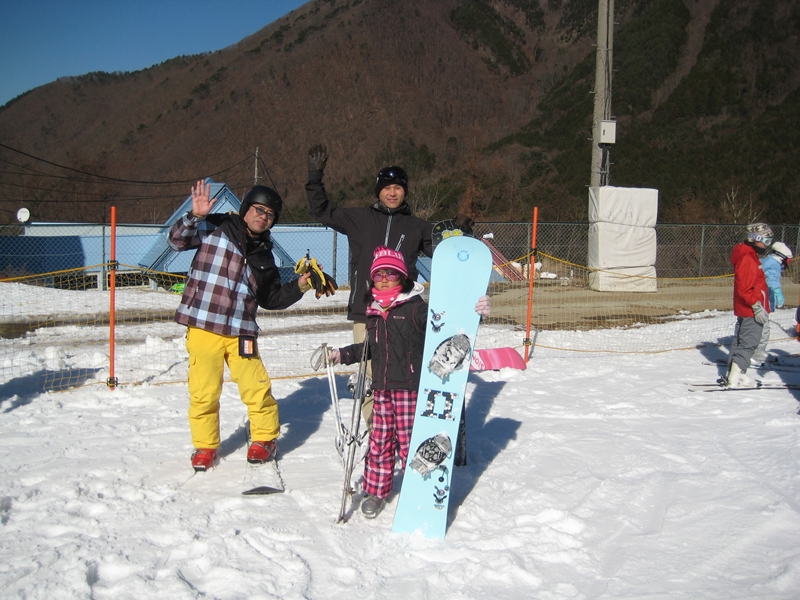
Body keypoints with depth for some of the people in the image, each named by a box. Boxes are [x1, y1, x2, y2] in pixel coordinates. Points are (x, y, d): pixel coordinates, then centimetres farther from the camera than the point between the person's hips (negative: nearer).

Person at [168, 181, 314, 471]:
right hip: (203, 327, -3)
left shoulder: (263, 254, 16)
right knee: (203, 391, 2)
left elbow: (271, 298, 20)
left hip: (241, 332, 3)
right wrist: (195, 216, -22)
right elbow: (178, 240, -7)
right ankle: (205, 445, 23)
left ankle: (265, 438, 23)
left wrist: (300, 286, 8)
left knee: (257, 389, -1)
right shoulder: (216, 228, 2)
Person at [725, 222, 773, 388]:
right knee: (748, 343, -7)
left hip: (745, 310, 11)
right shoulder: (748, 258, -19)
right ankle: (735, 378, -5)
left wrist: (759, 306, 20)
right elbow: (744, 289, -24)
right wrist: (757, 307, -21)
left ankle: (732, 374, 24)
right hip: (751, 311, -11)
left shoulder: (751, 256, 15)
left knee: (740, 341, 16)